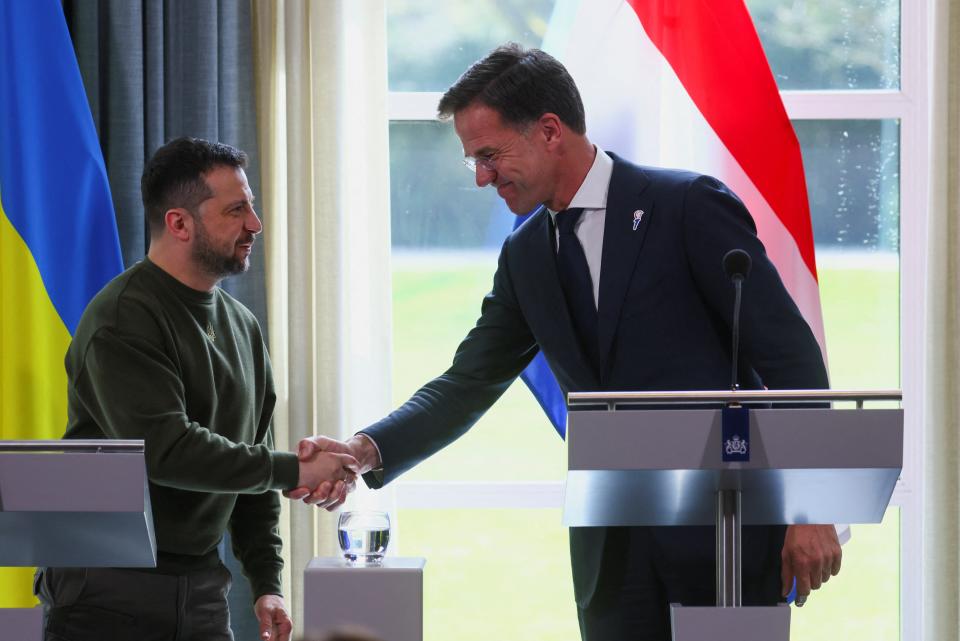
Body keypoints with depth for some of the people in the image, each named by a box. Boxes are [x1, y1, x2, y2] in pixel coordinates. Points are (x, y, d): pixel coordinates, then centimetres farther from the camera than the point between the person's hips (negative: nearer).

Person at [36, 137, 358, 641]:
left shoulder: (241, 325, 13)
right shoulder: (122, 320, -13)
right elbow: (165, 449, -24)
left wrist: (266, 581, 9)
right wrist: (293, 471, -19)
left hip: (202, 589, 7)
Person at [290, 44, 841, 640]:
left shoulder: (690, 206, -9)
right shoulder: (525, 256, 11)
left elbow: (791, 355, -9)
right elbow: (468, 384, 11)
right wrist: (366, 450, -7)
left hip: (727, 528, -5)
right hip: (613, 551, 5)